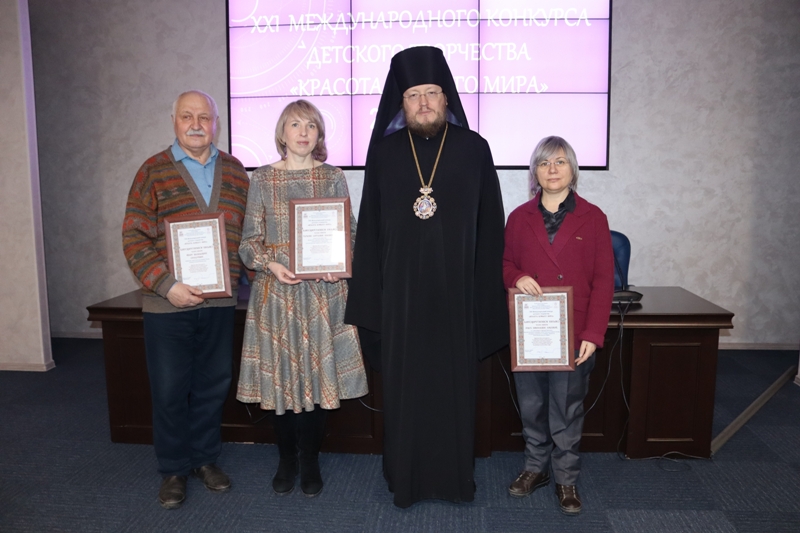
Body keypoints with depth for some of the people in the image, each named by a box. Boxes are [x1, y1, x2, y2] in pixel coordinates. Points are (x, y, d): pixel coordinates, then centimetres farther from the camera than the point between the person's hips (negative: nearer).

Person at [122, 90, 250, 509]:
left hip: (220, 302, 3)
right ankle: (173, 469, 26)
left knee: (213, 385, 13)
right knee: (170, 390, 7)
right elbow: (134, 237, -7)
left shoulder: (235, 172, 8)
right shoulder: (154, 171, -2)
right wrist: (166, 285, -16)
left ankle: (205, 458, 32)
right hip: (167, 304, -2)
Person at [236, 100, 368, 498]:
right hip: (276, 291, 0)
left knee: (317, 373, 3)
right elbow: (249, 240, 4)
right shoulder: (263, 179, 6)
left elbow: (350, 233, 7)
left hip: (323, 291, 0)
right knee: (279, 375, 5)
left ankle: (310, 461, 21)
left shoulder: (333, 178, 6)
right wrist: (271, 265, -14)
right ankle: (286, 460, 24)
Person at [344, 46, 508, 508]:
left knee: (455, 384, 9)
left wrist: (488, 293, -2)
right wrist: (368, 294, 0)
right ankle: (406, 478, 26)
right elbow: (370, 227, 4)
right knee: (404, 387, 9)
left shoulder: (473, 149, 2)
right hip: (400, 292, 1)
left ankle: (457, 477, 27)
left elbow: (490, 228, 2)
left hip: (456, 292, 0)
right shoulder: (384, 152, 5)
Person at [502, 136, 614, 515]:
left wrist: (593, 334, -10)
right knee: (531, 407, 12)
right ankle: (536, 468, 31)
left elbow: (603, 280, -2)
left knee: (567, 412, 6)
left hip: (573, 334, -2)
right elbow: (505, 263, 14)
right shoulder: (519, 217, 6)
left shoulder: (592, 218, 0)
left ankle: (566, 479, 23)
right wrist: (516, 278, -11)